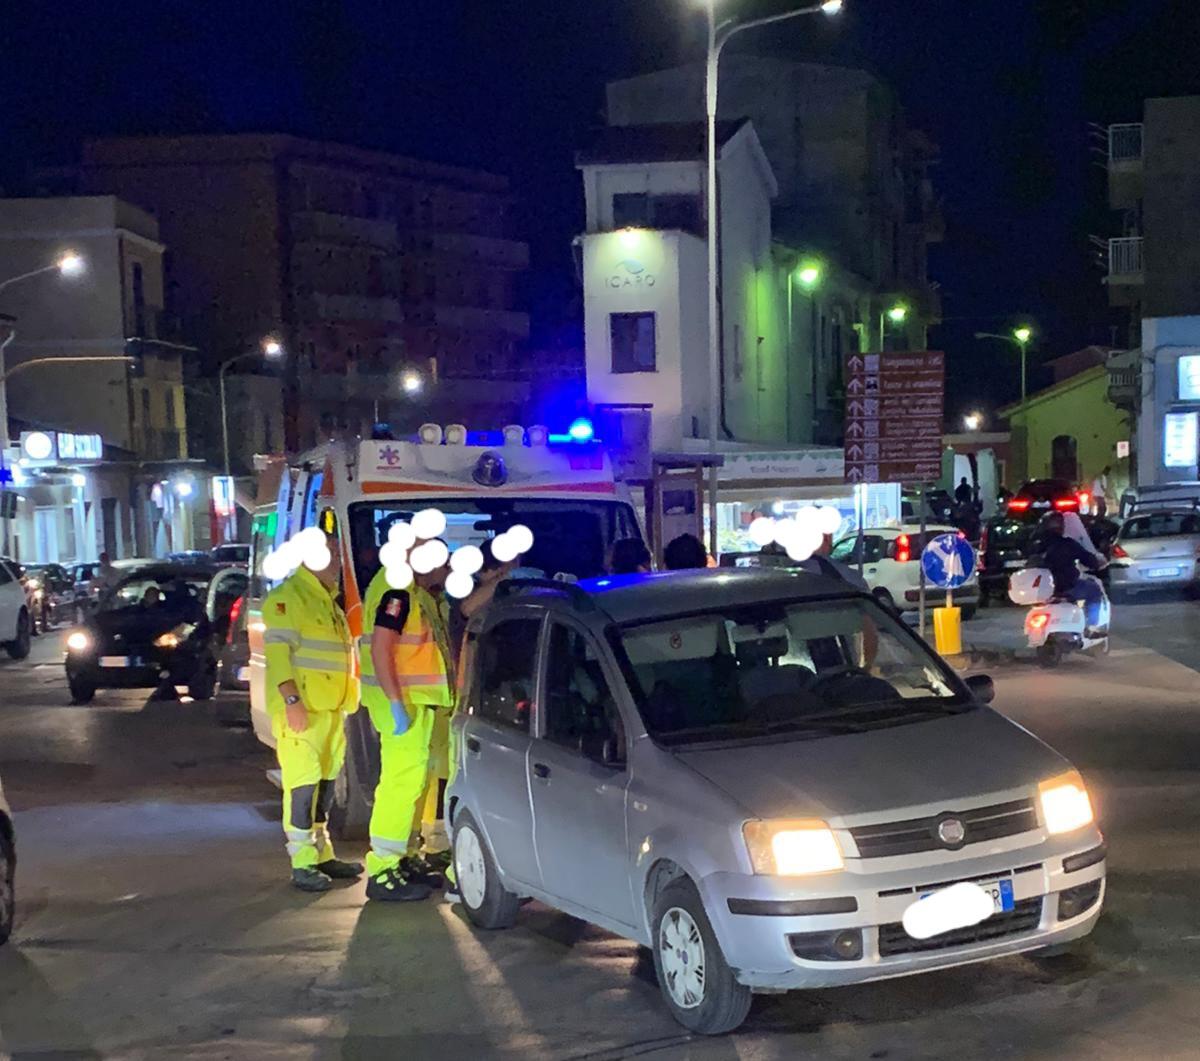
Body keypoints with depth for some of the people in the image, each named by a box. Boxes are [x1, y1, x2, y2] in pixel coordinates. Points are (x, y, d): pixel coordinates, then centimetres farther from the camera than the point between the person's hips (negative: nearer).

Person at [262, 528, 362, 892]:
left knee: (325, 779, 12)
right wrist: (292, 700, -24)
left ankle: (322, 853, 19)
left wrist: (345, 702, 21)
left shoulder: (328, 600, 20)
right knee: (303, 781, -10)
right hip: (301, 708, -9)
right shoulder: (288, 597, -9)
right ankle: (302, 863, -8)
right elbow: (277, 650, -17)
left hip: (331, 707, 9)